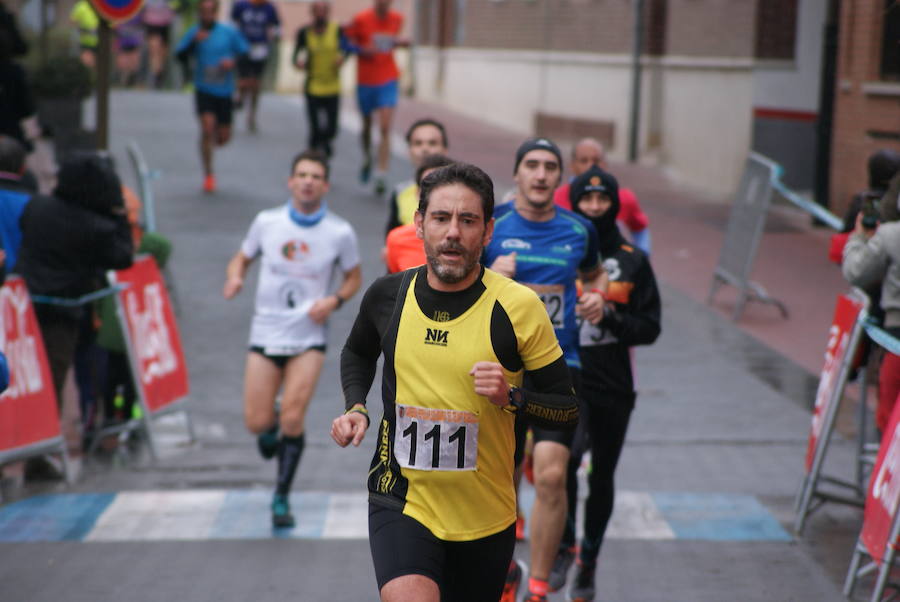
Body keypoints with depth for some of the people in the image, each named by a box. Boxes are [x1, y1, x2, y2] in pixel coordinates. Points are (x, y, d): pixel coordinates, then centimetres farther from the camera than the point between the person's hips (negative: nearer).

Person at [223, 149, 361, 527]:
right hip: (266, 334, 1)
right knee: (256, 422, -2)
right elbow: (242, 258, 13)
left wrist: (334, 300, -10)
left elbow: (353, 276, 10)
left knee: (292, 419, -12)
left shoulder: (340, 233, -4)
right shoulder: (266, 222, -1)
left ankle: (281, 498, 5)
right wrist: (234, 277, -10)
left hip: (308, 338, -1)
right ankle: (270, 429, 37)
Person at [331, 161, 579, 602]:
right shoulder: (387, 295, -1)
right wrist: (355, 408, 5)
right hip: (401, 500, 0)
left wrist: (512, 398, -21)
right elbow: (357, 352, 22)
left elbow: (569, 409, -4)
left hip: (486, 514, 0)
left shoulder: (518, 307, -10)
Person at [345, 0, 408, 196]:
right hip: (365, 81, 0)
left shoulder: (397, 19, 0)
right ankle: (367, 158, 44)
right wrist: (363, 50, -19)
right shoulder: (361, 19, -9)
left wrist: (400, 43, -6)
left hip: (388, 80, 0)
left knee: (385, 128, -12)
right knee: (367, 125, 16)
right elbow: (348, 42, -2)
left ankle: (381, 176, -13)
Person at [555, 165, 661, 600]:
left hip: (613, 384, 2)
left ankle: (588, 564, 28)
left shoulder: (633, 261, 4)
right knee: (568, 453, -26)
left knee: (602, 476, 11)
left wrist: (611, 318, -14)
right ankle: (563, 546, -5)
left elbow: (649, 328, 3)